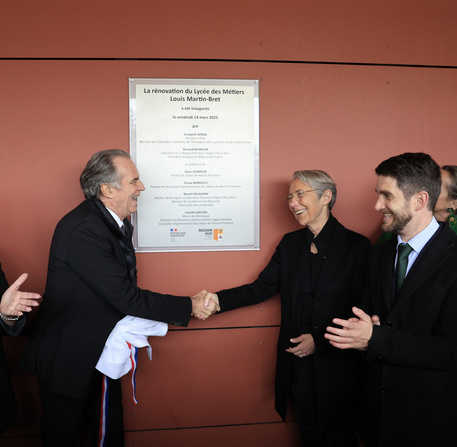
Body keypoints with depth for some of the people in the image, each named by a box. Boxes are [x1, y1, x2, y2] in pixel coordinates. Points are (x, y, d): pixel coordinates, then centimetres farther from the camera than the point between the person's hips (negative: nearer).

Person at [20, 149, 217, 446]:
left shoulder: (116, 222, 2)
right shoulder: (83, 230, -28)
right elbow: (125, 297, -27)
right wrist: (189, 307, -19)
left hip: (102, 354, 8)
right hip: (68, 359, -8)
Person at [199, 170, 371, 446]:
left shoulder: (357, 246, -11)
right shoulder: (290, 243, 4)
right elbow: (261, 287, 0)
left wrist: (319, 340, -17)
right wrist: (218, 299, -13)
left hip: (336, 361, -4)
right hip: (298, 361, 4)